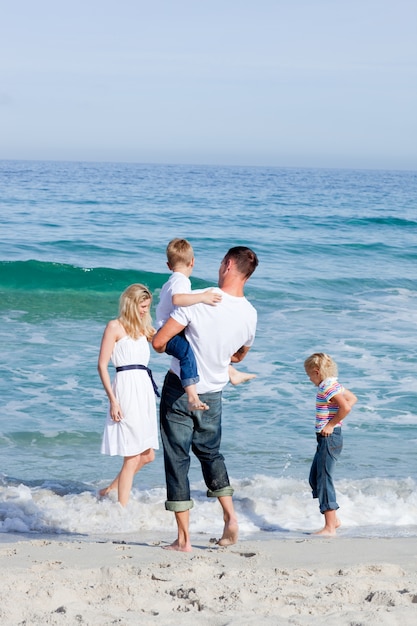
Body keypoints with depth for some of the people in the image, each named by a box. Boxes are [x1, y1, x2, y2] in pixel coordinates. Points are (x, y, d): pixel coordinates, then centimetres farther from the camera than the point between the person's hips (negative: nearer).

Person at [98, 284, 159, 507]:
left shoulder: (143, 328, 18)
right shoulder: (115, 326, -3)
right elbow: (102, 365, -8)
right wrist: (113, 400, -15)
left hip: (144, 389, 8)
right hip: (126, 387, -8)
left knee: (147, 454, 12)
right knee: (132, 457, -7)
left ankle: (111, 490, 28)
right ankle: (122, 509, 0)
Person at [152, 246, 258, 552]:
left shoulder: (198, 301, -22)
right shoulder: (250, 314, -5)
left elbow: (159, 342, -19)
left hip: (179, 390, -4)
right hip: (213, 394, 4)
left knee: (177, 459, 3)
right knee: (211, 453, 25)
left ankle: (184, 538, 3)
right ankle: (230, 516, 11)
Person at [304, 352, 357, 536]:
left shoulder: (327, 387, -18)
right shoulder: (333, 385, 12)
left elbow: (346, 407, -28)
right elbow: (352, 398, 24)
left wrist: (331, 424, -17)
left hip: (329, 438, -11)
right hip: (325, 439, 11)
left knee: (324, 480, -8)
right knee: (314, 479, 16)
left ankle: (330, 527, -5)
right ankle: (333, 519, 21)